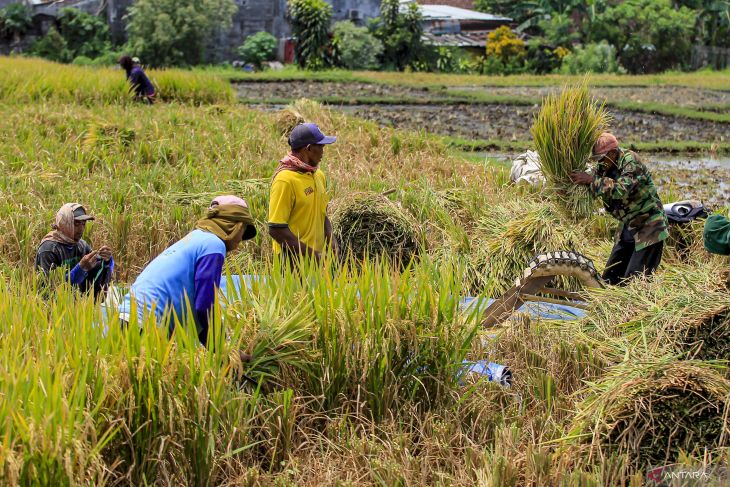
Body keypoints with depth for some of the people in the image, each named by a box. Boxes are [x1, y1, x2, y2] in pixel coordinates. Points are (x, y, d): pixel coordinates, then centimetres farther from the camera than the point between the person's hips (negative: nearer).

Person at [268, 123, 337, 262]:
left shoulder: (319, 176, 11)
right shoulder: (285, 180, -15)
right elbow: (276, 229, -18)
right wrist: (310, 253, -17)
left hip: (316, 257, 8)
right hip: (293, 260, -8)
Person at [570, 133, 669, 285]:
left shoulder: (630, 161, -18)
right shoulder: (604, 167, 4)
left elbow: (622, 189, -33)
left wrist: (591, 180, -29)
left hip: (649, 226, -8)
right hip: (627, 226, 8)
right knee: (609, 278, 7)